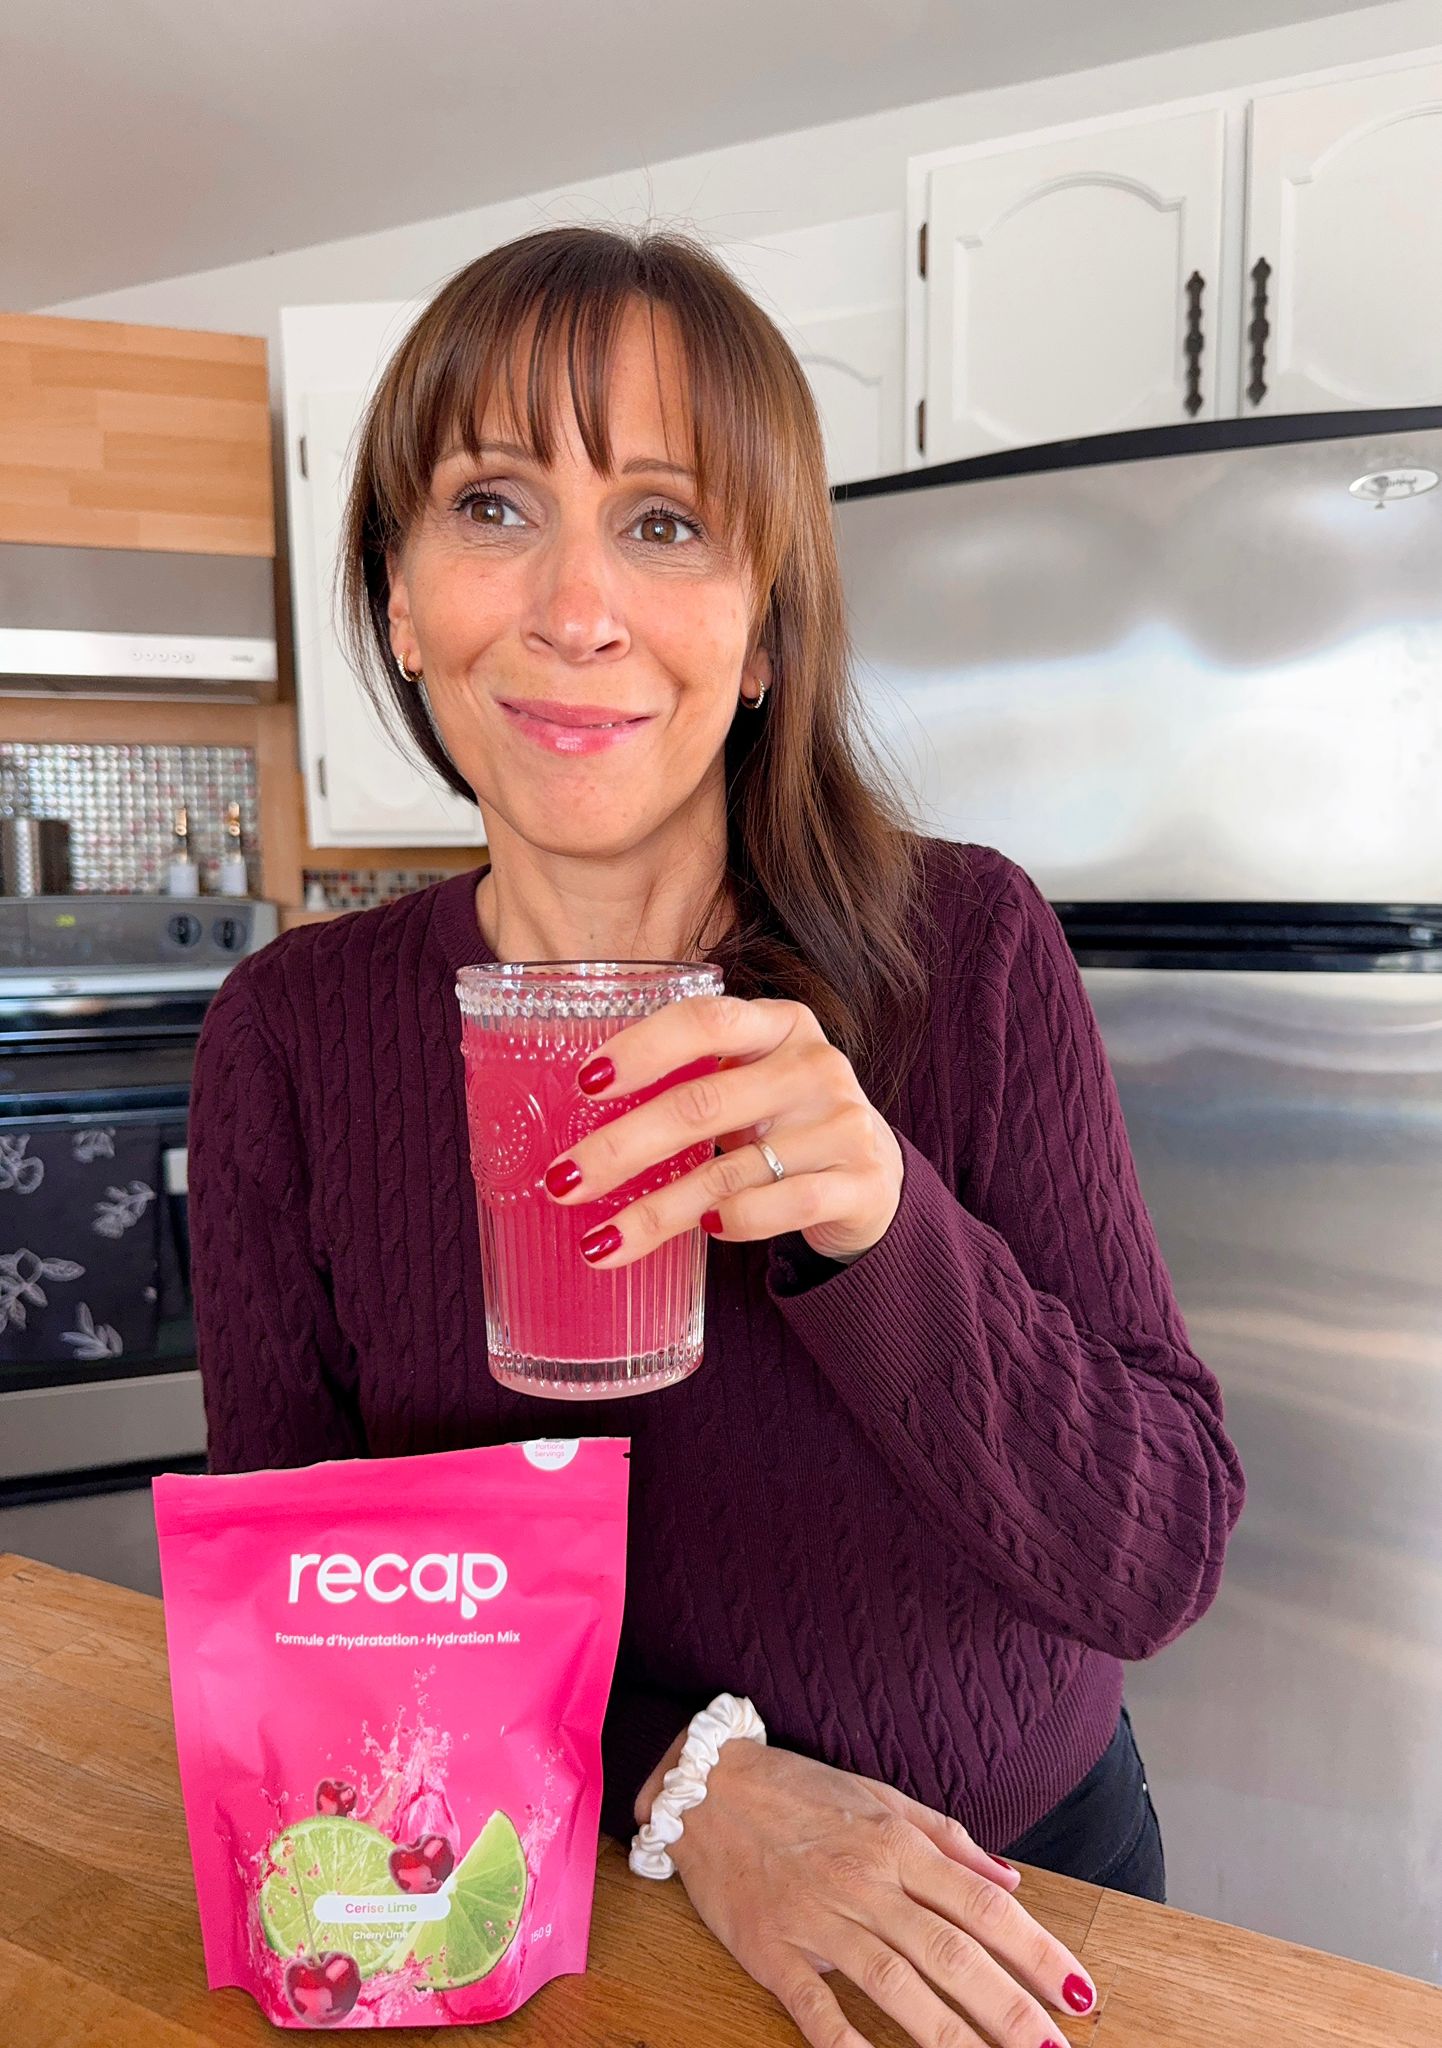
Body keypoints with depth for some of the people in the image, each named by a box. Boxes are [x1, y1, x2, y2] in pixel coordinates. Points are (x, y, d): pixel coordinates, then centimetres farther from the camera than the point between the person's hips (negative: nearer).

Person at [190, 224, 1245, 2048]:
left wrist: (881, 1231, -36)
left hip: (1017, 1883, 1)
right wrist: (678, 1778, -24)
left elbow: (1164, 1563, -19)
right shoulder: (294, 1032, -15)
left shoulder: (968, 947, -19)